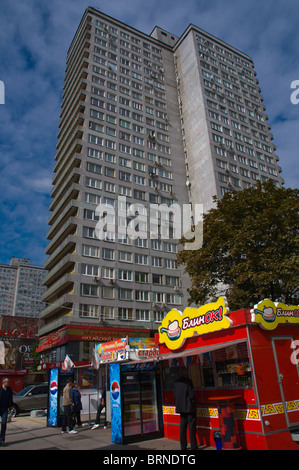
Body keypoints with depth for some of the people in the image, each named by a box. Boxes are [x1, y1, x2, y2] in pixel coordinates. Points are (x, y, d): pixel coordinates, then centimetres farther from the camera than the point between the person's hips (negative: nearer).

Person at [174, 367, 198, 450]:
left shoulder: (176, 382, 3)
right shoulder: (188, 381, -16)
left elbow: (175, 395, 7)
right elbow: (191, 394, -17)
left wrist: (178, 405, 16)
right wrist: (193, 404, -2)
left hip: (181, 407, 6)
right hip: (189, 407, -6)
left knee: (183, 427, 13)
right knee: (191, 427, 4)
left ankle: (183, 446, 18)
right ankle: (193, 446, 10)